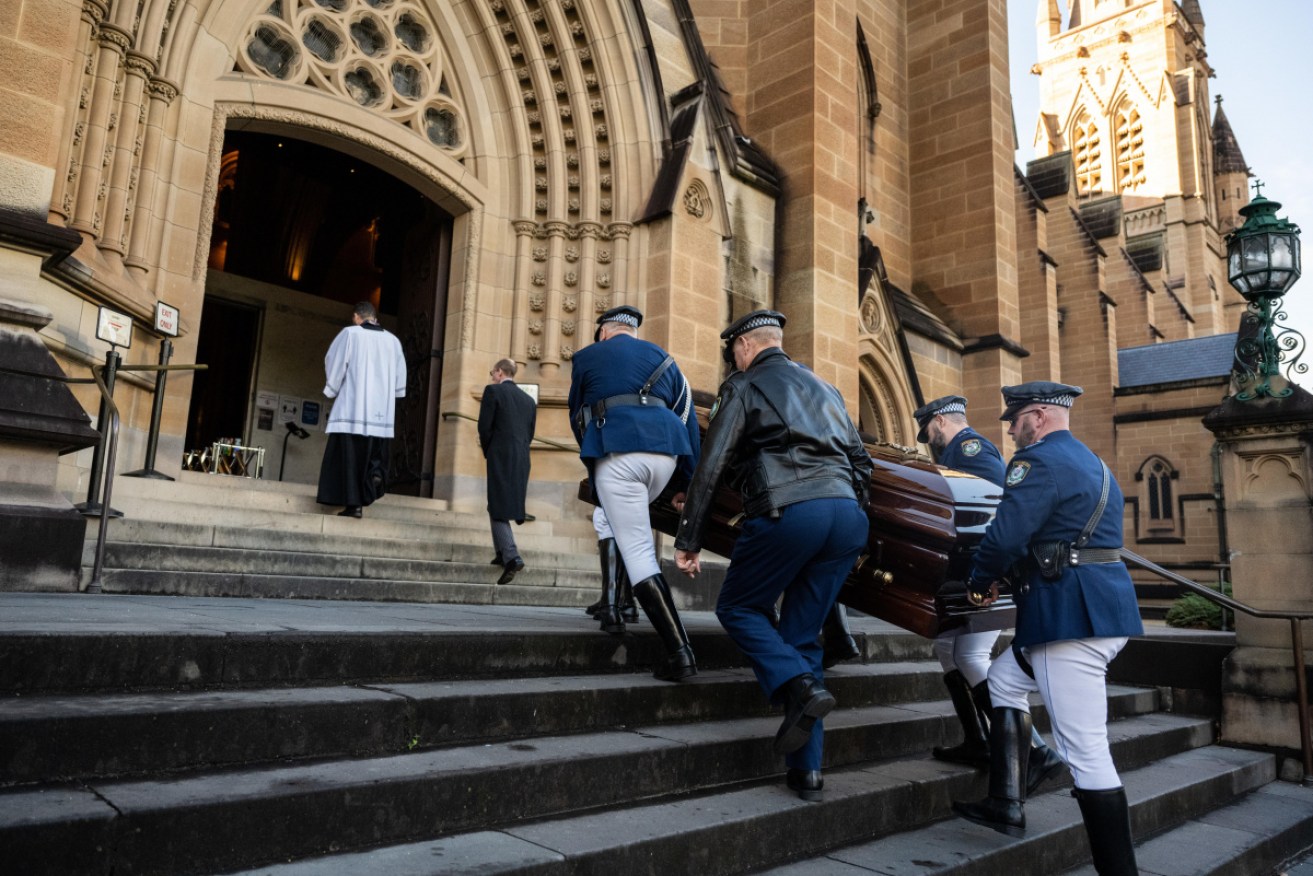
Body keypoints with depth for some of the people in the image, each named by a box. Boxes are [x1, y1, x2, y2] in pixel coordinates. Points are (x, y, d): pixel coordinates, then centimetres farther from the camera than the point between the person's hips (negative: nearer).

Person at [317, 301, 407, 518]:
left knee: (350, 453, -1)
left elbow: (334, 363, 1)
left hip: (353, 406, -3)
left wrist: (333, 391, 14)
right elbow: (400, 378, 11)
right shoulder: (393, 340, 9)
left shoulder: (350, 333, 0)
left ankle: (354, 503, -6)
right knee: (376, 451, 15)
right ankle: (375, 474, -13)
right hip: (382, 410, 4)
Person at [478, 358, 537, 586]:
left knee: (498, 509, -5)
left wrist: (487, 453, 7)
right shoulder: (529, 399, 15)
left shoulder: (493, 391, -2)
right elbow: (530, 434, 14)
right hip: (522, 461, 6)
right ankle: (503, 554, 22)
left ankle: (512, 557, -17)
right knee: (508, 506, 18)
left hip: (501, 458, -6)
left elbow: (485, 426, -7)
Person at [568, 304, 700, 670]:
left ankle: (680, 652, -11)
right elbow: (688, 420, 19)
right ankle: (612, 607, 23)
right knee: (611, 517, 30)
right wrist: (688, 484, 21)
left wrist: (593, 455, 44)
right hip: (666, 454, 5)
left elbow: (577, 417, 27)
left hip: (616, 456, -4)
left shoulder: (587, 357, 19)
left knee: (639, 553, -3)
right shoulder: (662, 358, 25)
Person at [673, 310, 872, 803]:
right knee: (802, 636, 13)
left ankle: (800, 687, -9)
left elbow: (711, 467, 1)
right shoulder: (824, 388, 28)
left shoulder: (744, 386, 10)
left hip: (788, 511, -6)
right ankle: (807, 770, 10)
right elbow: (862, 462, 26)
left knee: (737, 608, 14)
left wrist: (688, 541, 4)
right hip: (848, 516, 6)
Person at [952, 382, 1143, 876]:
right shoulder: (1090, 463, 21)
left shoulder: (1039, 460, -11)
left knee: (1085, 751, -6)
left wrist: (978, 584, 0)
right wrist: (999, 578, 20)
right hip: (1097, 605, 11)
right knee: (1004, 680, 23)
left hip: (1073, 613, -11)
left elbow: (1005, 535, -19)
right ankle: (1007, 806, 23)